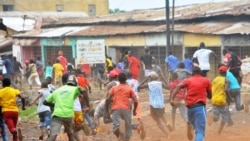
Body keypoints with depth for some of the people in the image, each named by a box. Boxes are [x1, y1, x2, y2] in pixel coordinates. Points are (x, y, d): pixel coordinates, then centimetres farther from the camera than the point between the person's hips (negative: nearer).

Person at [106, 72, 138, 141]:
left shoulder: (114, 88, 14)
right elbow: (135, 101, 2)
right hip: (126, 109, 0)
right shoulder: (129, 88, 12)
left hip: (116, 109, 0)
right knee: (128, 128, 12)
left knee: (115, 127, -8)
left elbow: (107, 99, 1)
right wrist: (134, 110, 18)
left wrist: (107, 111, 8)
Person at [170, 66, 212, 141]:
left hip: (189, 107, 3)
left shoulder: (188, 80, 14)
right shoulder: (206, 80, 12)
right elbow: (210, 96, 18)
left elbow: (178, 86, -5)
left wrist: (172, 99, -14)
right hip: (200, 106, -3)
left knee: (191, 123, 36)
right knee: (200, 131, -12)